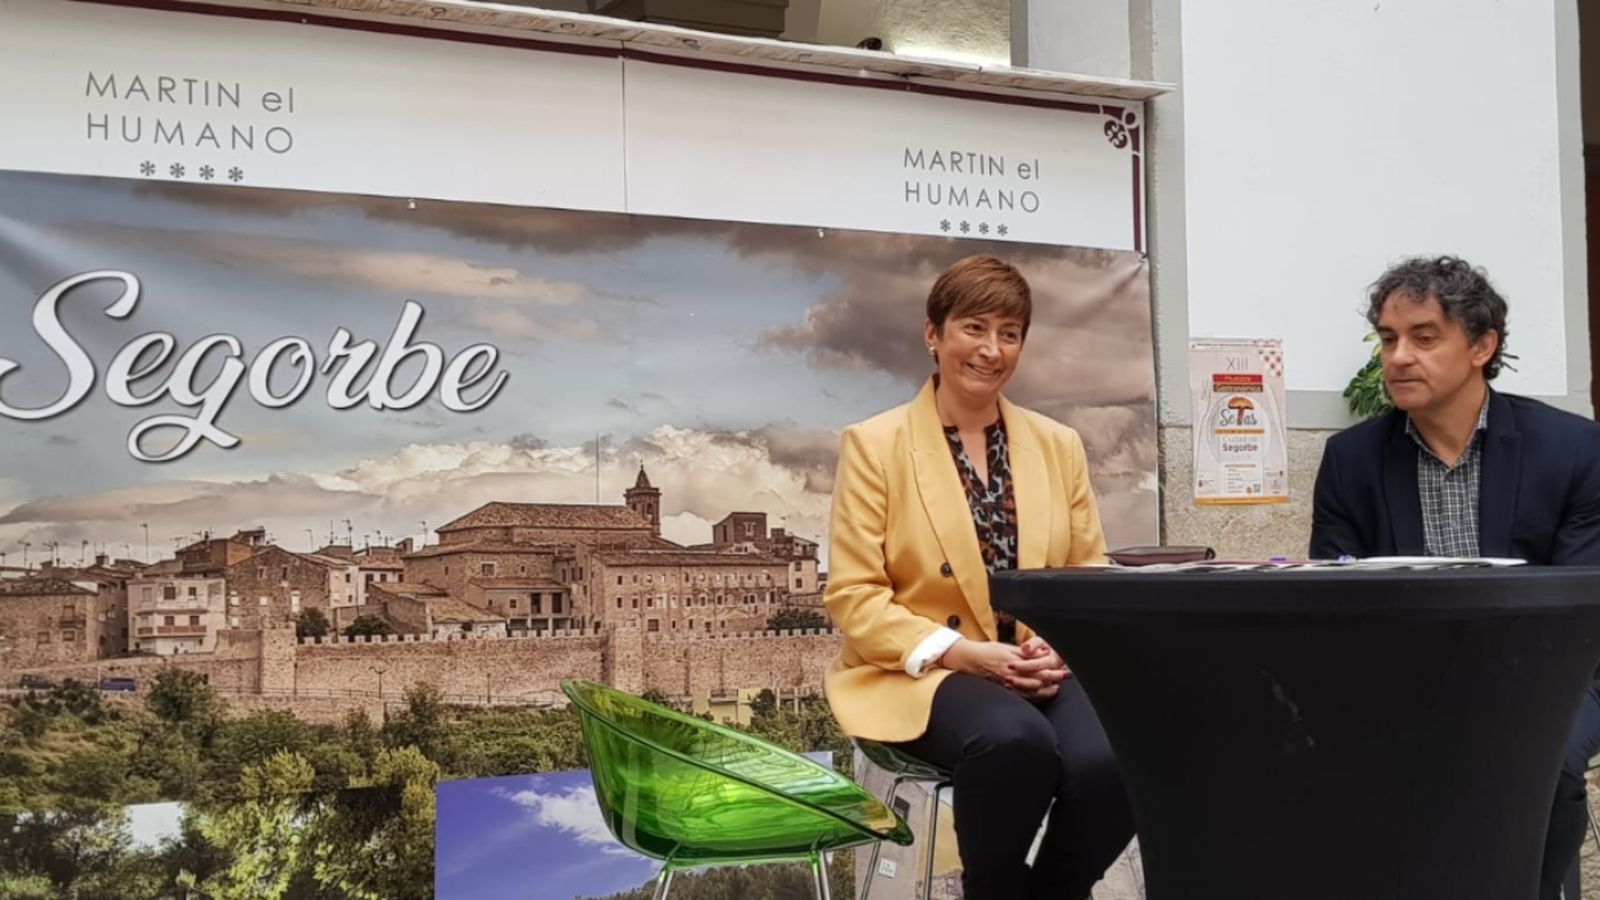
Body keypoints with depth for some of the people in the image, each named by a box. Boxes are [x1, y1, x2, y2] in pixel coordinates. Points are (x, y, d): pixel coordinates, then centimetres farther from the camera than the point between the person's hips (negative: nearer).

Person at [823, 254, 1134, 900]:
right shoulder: (874, 444, 0)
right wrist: (961, 653, -17)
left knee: (1113, 760, -29)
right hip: (923, 674, -3)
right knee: (1016, 741, -36)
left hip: (1045, 670, 4)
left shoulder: (1059, 445, 13)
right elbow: (854, 597, -4)